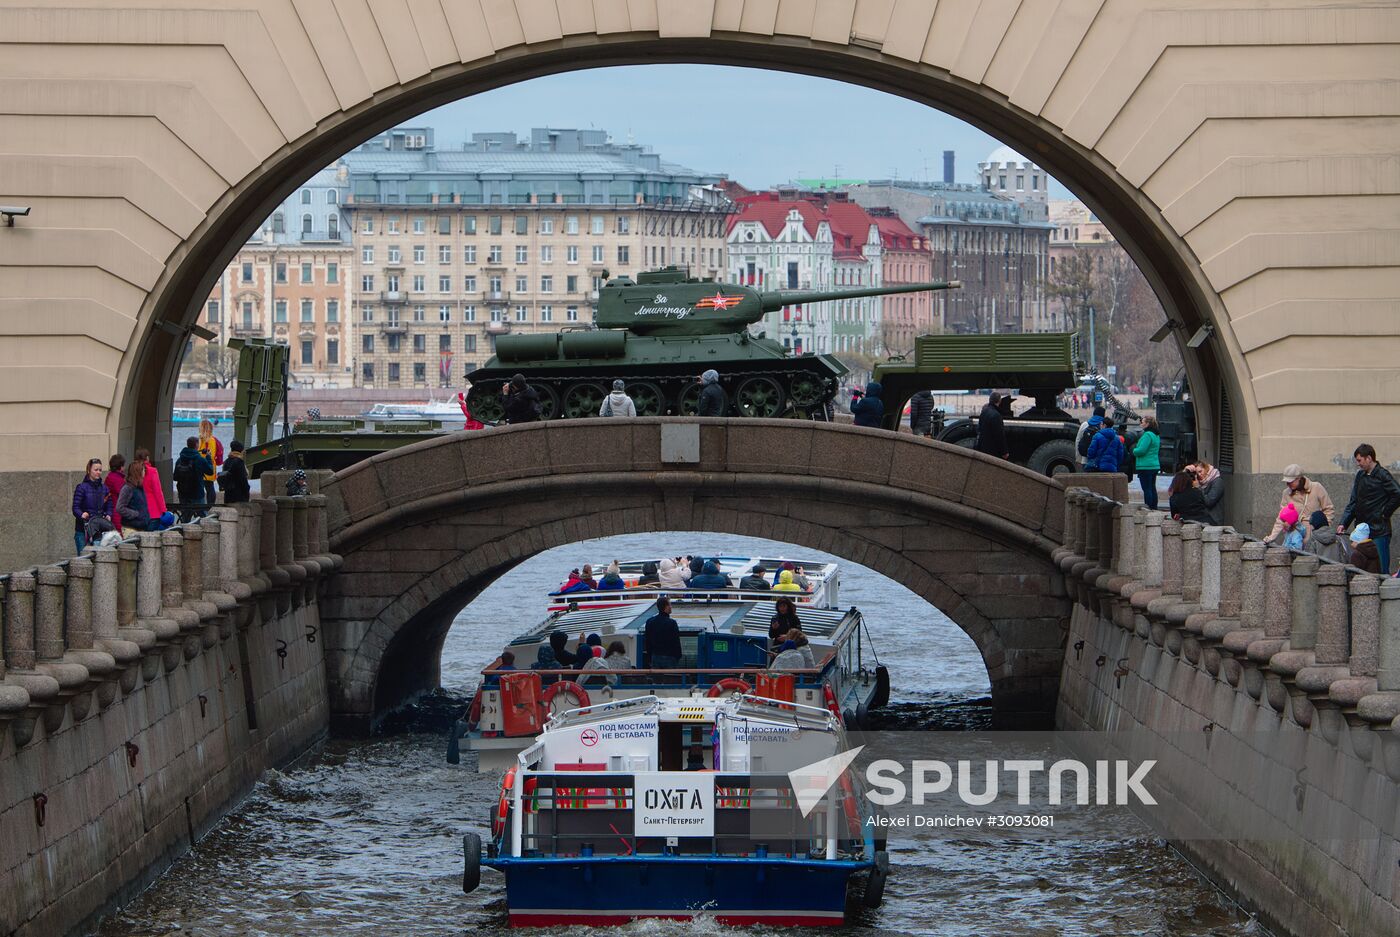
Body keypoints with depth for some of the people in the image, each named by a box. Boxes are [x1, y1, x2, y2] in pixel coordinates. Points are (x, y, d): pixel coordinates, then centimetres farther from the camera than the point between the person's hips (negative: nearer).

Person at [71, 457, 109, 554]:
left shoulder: (104, 488, 12)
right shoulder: (82, 487, -3)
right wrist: (82, 515, -27)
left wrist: (108, 515, -5)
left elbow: (109, 507, 16)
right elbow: (75, 508, -8)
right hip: (83, 529, -4)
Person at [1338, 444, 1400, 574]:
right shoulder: (1360, 476, 12)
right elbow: (1353, 502, 14)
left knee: (1381, 568, -6)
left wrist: (1385, 513, -9)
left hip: (1379, 530, -7)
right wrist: (1343, 523, 5)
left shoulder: (1382, 475, -9)